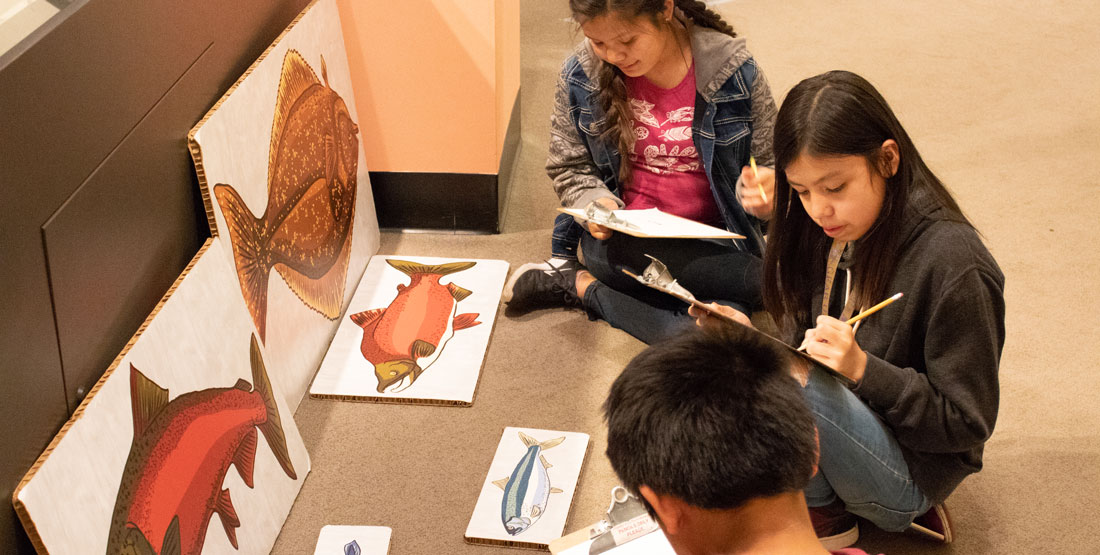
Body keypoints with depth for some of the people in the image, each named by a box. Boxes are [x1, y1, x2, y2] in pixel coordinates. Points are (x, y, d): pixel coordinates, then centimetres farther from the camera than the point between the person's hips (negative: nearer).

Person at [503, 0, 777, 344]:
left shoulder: (734, 70, -7)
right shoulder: (579, 76, -3)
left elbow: (769, 163, 3)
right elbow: (568, 168, 9)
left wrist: (763, 189, -21)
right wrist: (596, 204, -13)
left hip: (710, 244, 2)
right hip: (622, 237, -1)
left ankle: (583, 286, -13)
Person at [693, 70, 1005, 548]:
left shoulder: (952, 264, -23)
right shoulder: (826, 232, -2)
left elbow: (967, 424, -18)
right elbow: (807, 356, 7)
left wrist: (862, 367, -29)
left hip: (913, 469, -7)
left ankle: (823, 516, -3)